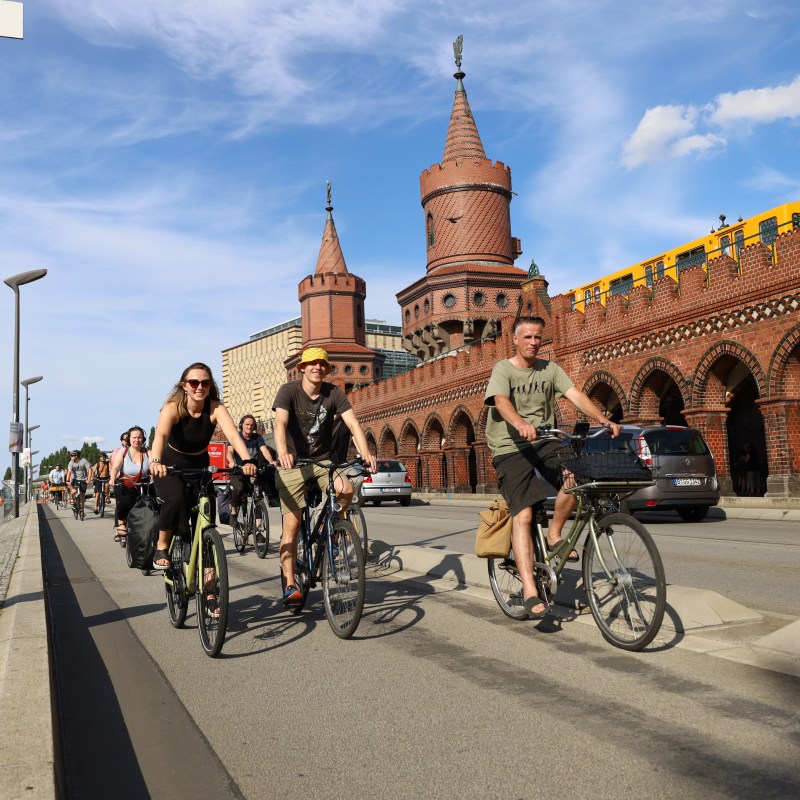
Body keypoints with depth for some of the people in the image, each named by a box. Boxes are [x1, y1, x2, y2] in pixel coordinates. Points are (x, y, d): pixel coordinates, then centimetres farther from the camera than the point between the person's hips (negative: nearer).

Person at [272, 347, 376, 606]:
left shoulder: (334, 393, -5)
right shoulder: (289, 390, -12)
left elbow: (352, 423, -16)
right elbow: (280, 423, -28)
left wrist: (365, 453, -34)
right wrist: (282, 452, -48)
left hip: (322, 461, 2)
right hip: (292, 463, -2)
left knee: (347, 490, -27)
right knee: (292, 524, -8)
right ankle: (289, 586, 0)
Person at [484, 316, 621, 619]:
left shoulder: (550, 369, 10)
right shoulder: (503, 369, -2)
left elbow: (575, 395, -3)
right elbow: (501, 401, -22)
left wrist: (604, 420, -20)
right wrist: (521, 424, -43)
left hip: (545, 442, 4)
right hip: (510, 448, -4)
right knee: (523, 514, -16)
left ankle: (554, 535, -2)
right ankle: (529, 591, -16)